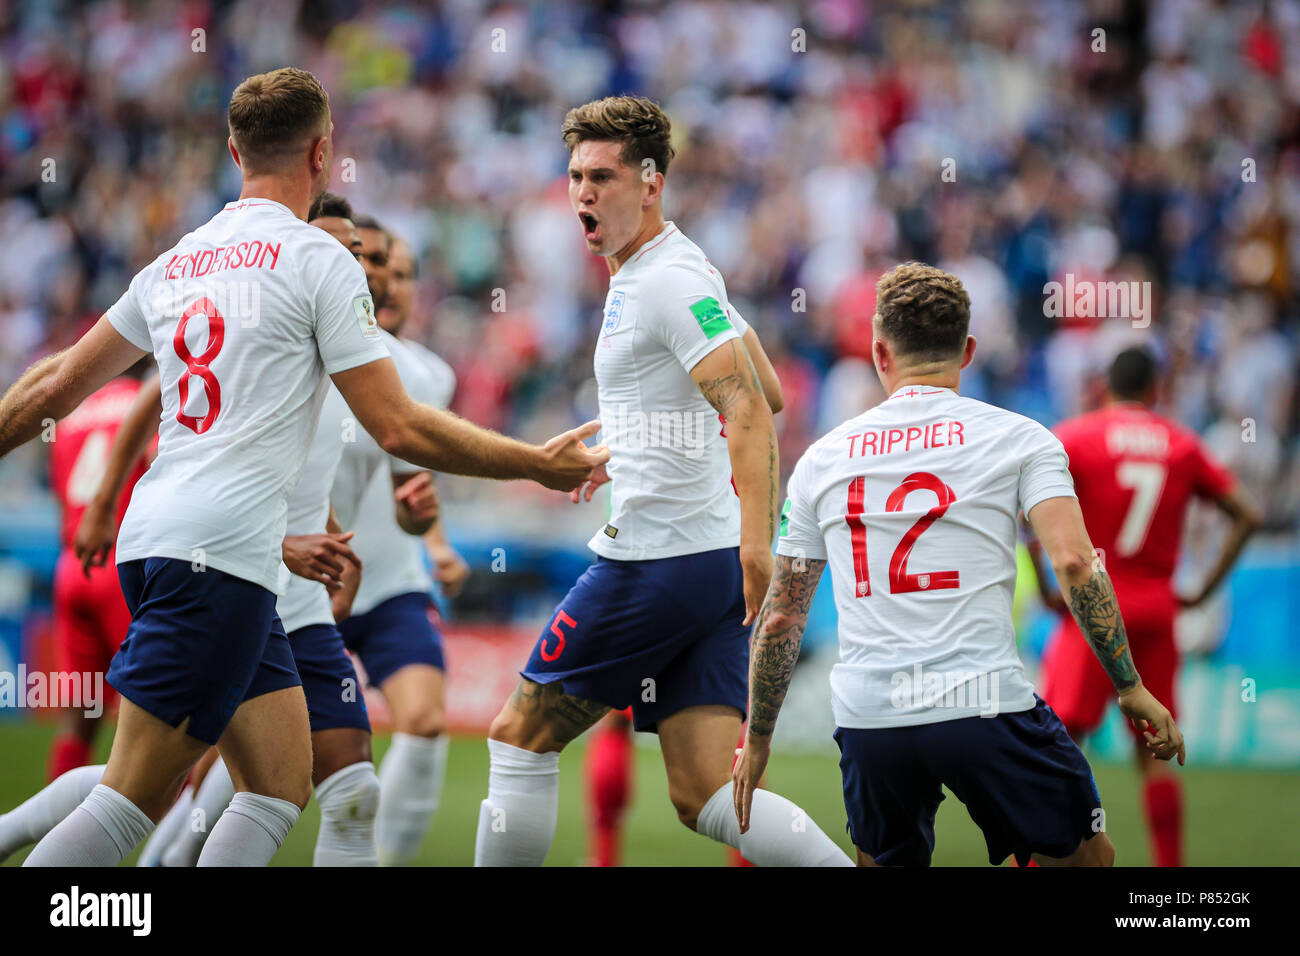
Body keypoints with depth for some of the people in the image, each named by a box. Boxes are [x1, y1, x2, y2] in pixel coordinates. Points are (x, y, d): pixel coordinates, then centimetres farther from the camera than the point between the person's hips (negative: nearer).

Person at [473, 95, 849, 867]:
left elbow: (752, 411, -23)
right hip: (711, 562, 9)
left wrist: (757, 542, -34)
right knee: (706, 797, 1)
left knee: (521, 736, 5)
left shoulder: (670, 281, -13)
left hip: (659, 563, -9)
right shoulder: (643, 274, 18)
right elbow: (760, 391, 28)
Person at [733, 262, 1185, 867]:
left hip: (867, 719, 3)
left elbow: (780, 617, 15)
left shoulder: (822, 459, 13)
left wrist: (757, 738, 26)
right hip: (985, 702, -3)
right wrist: (1131, 689, -2)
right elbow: (1074, 562, -8)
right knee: (1087, 857, 13)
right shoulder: (1018, 438, 4)